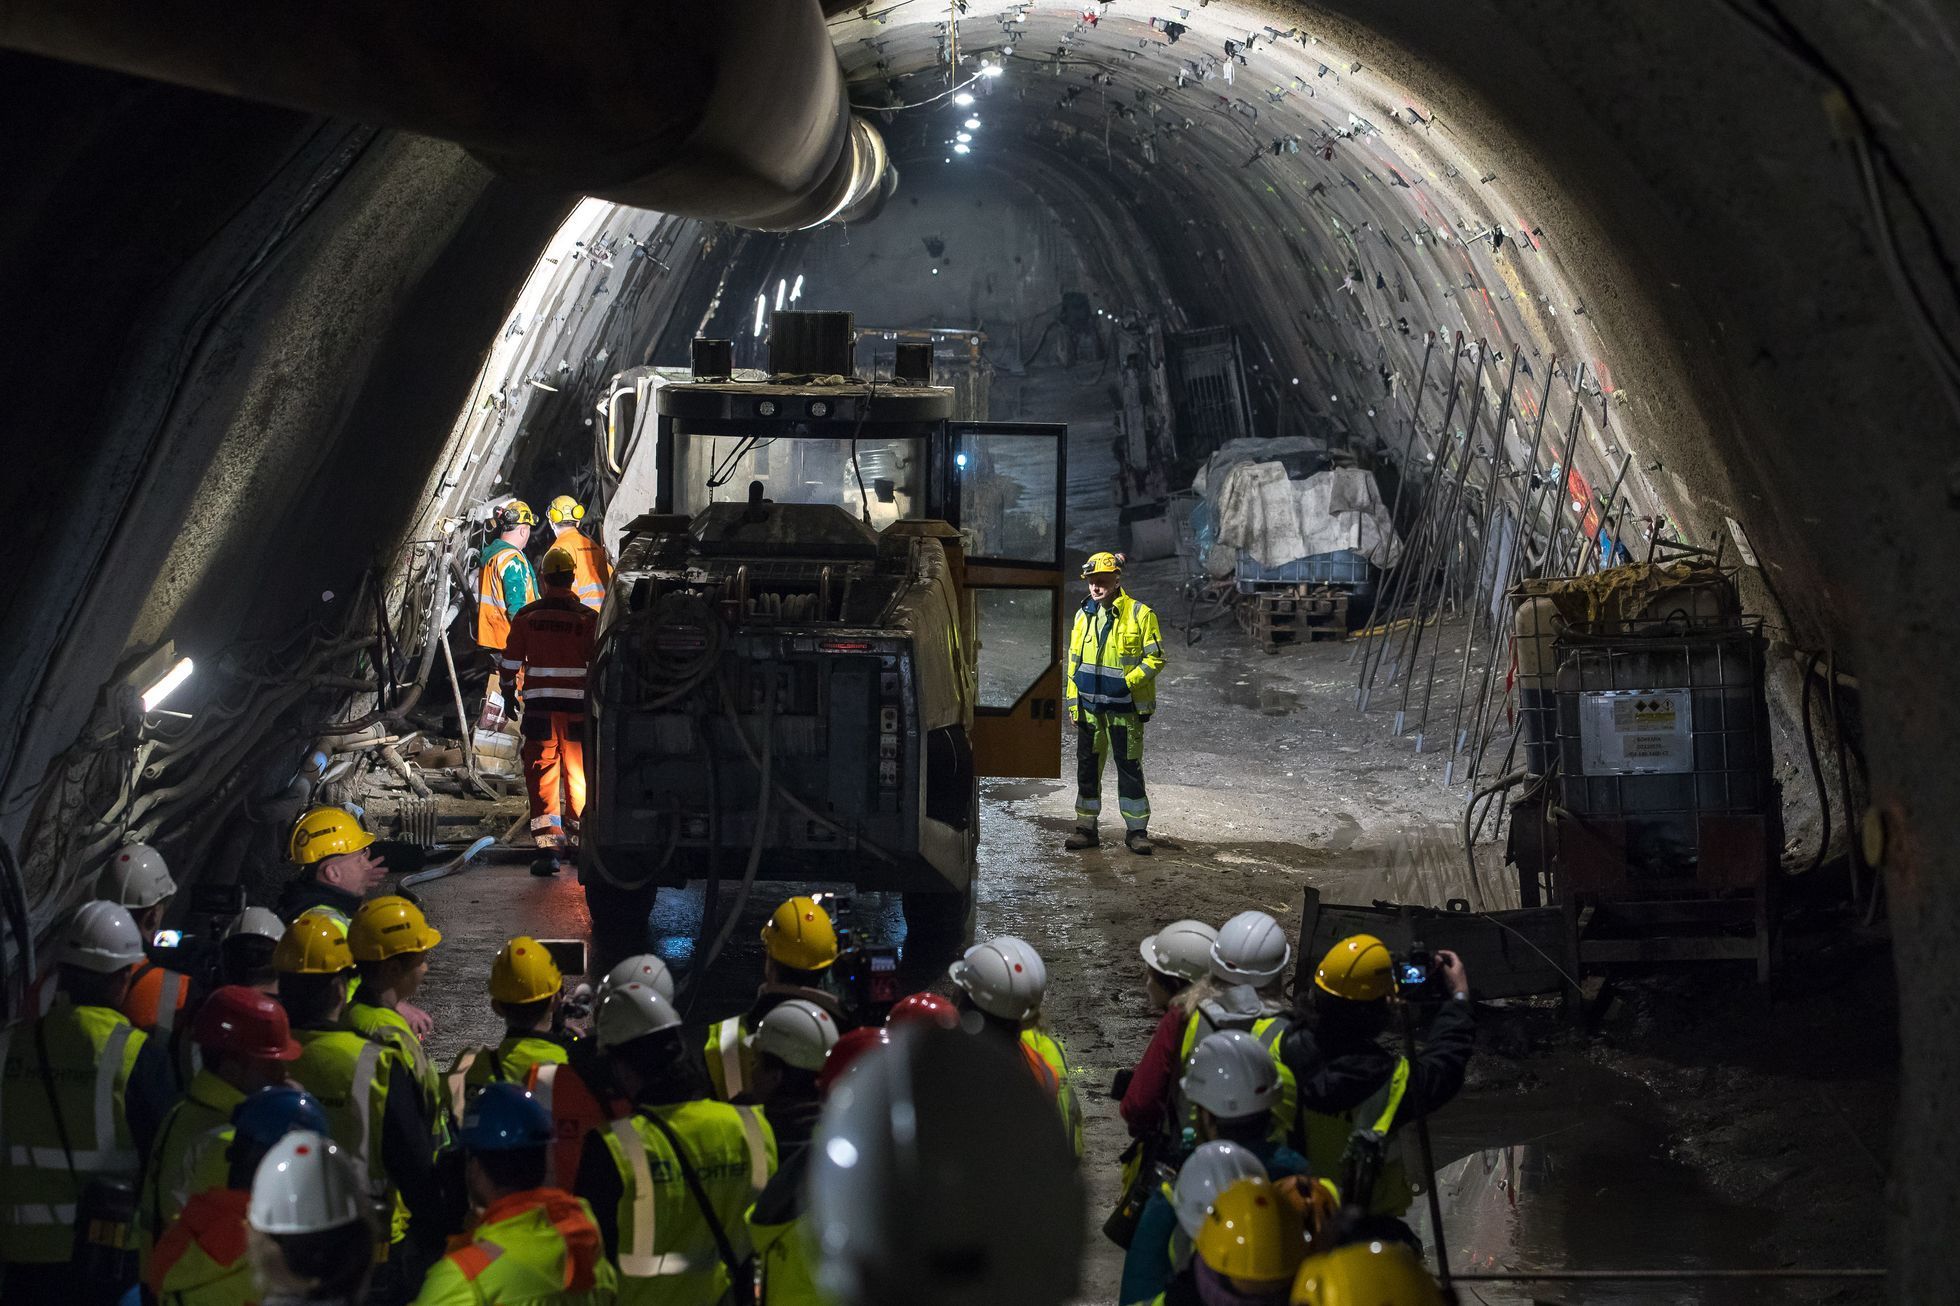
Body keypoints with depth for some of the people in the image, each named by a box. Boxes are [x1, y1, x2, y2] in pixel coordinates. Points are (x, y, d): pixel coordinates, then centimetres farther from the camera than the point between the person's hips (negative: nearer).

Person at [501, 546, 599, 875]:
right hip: (579, 708, 0)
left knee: (542, 774, 0)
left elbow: (510, 663, 7)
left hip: (539, 707, 0)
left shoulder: (526, 616, 1)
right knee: (579, 774, 14)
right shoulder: (588, 619, -2)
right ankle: (576, 839, 27)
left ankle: (549, 845, -11)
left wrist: (513, 688, 25)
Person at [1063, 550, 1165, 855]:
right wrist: (1072, 701, 9)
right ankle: (1086, 827, 17)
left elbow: (1155, 657, -7)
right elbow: (1074, 661, 14)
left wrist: (1128, 681, -17)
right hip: (1089, 706, 5)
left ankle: (1136, 830, 8)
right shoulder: (1083, 615, 9)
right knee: (1087, 767, 9)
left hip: (1124, 707, -5)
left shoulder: (1139, 614, -7)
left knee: (1129, 768, 0)